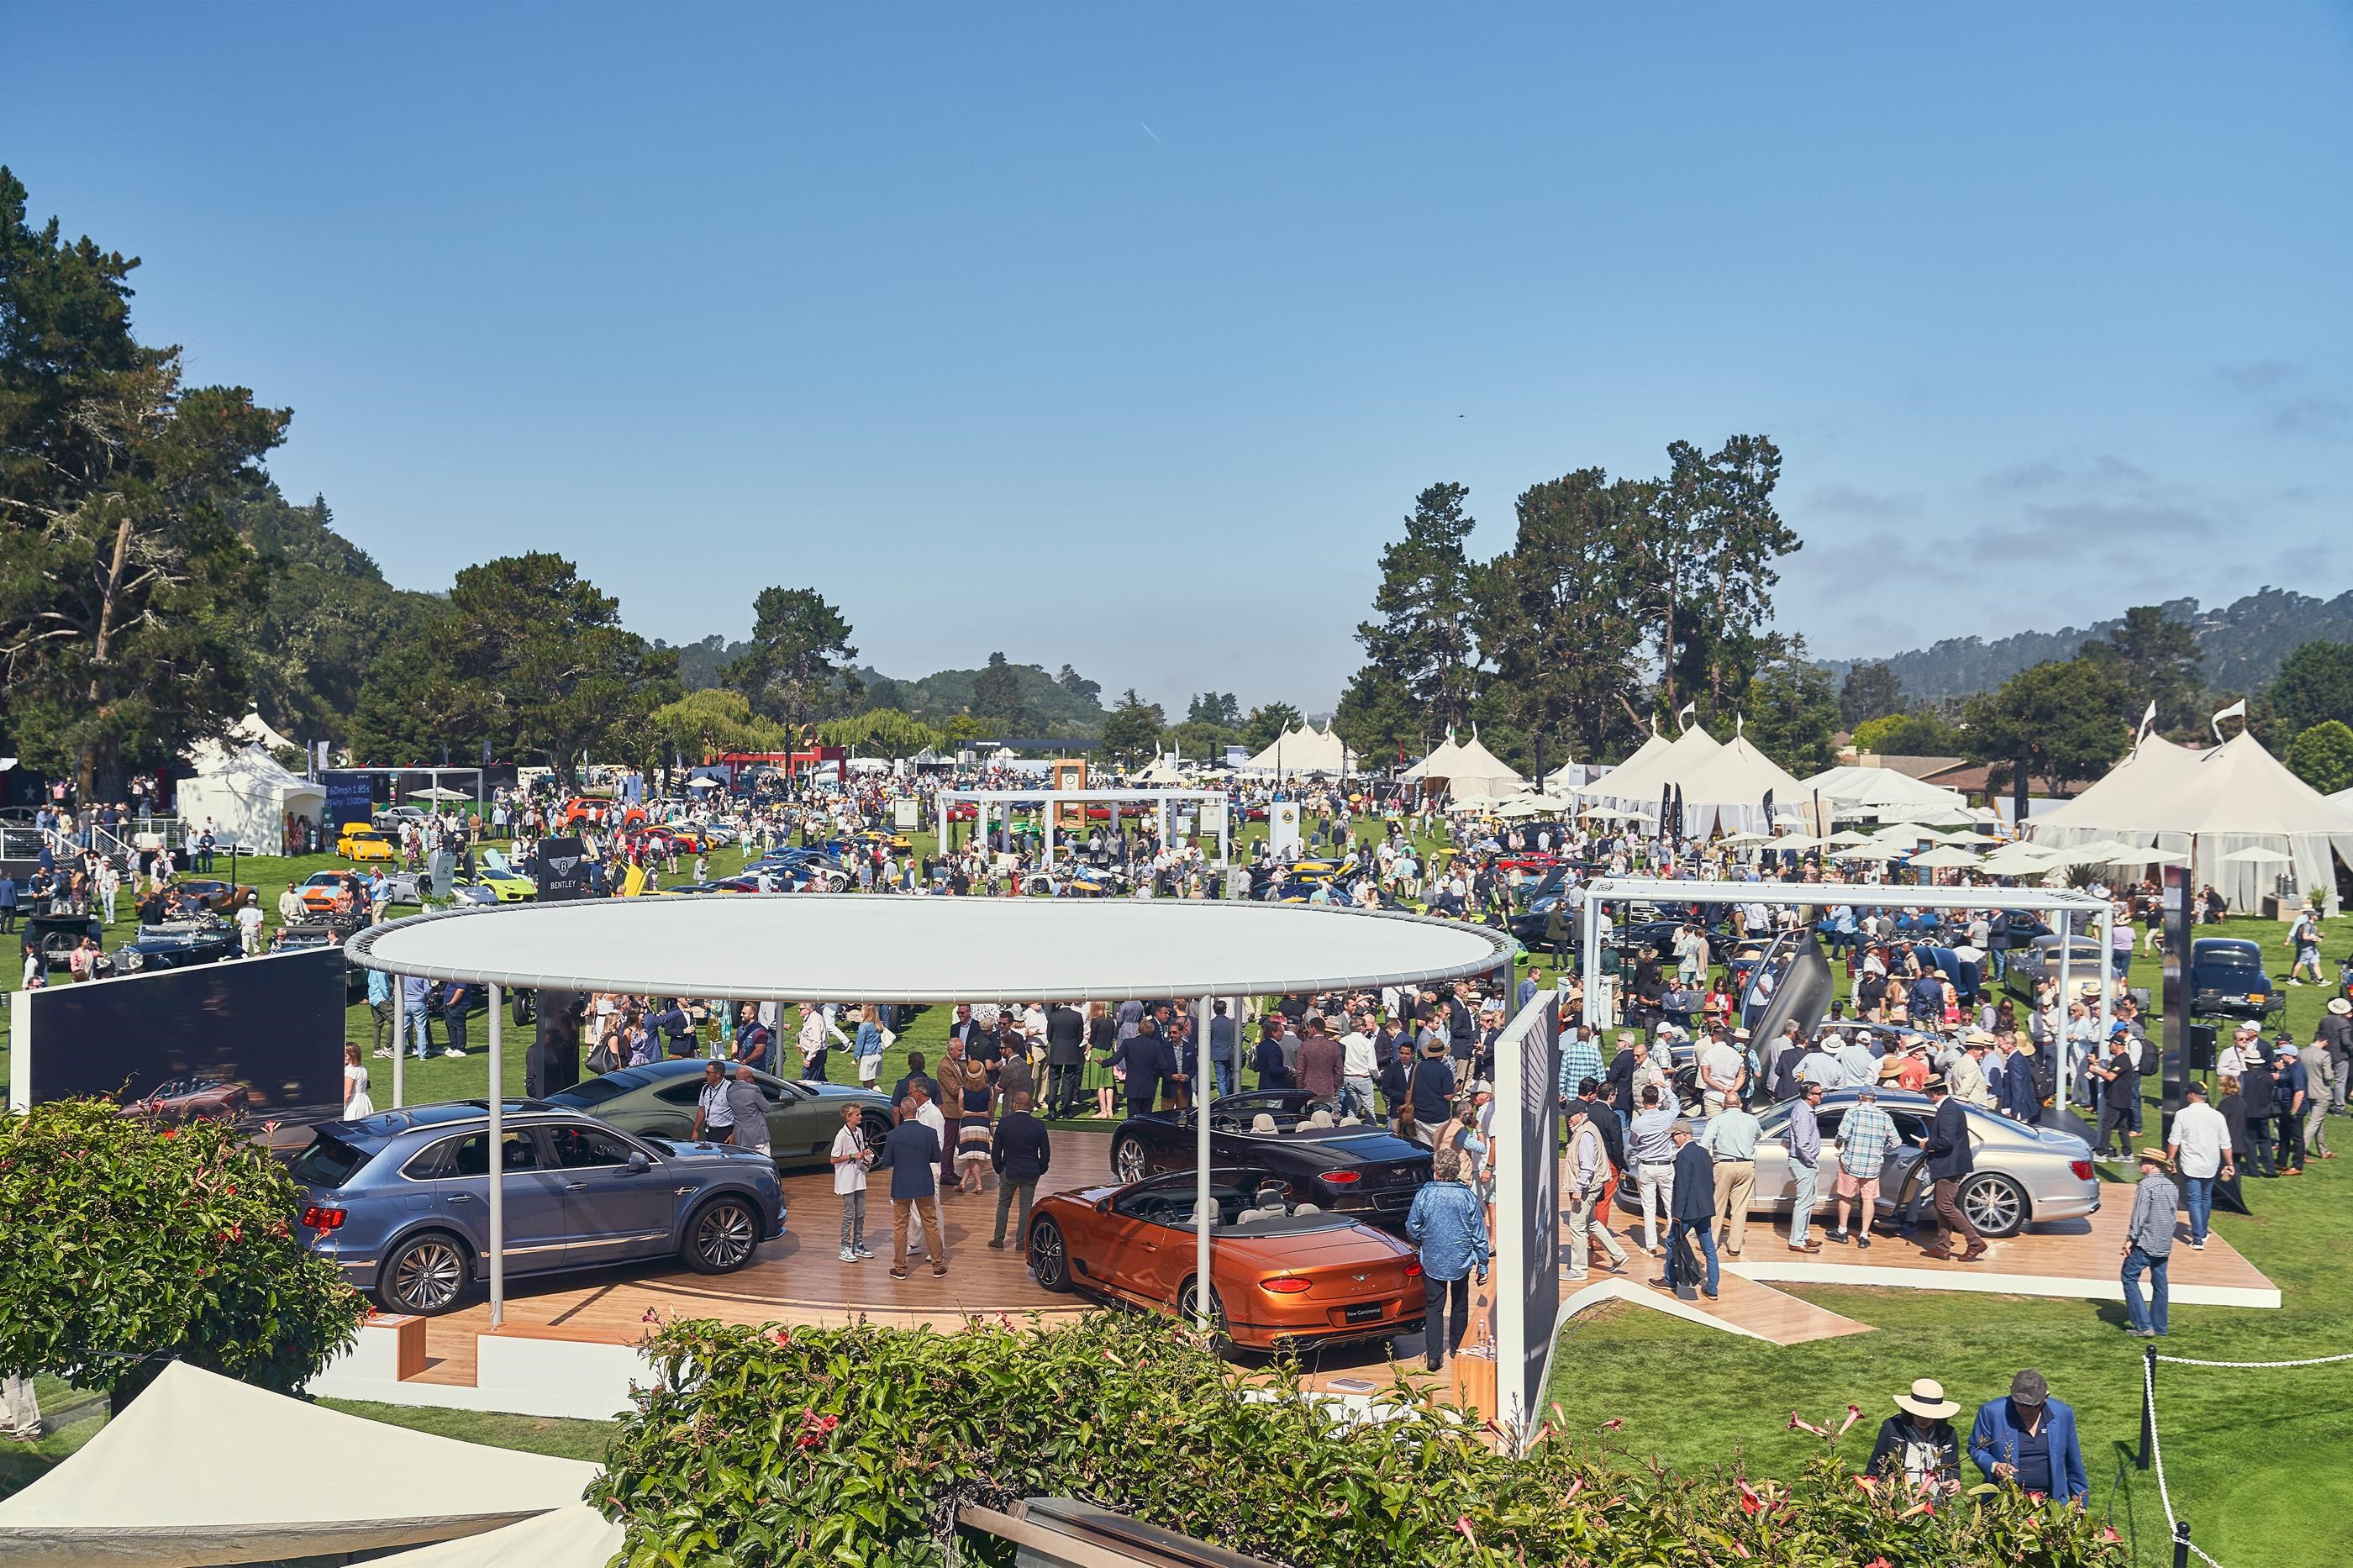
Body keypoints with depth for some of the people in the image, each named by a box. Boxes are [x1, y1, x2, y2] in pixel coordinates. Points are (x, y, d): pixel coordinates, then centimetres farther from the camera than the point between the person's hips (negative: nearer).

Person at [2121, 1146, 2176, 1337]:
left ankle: (2144, 1325, -6)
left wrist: (2130, 1239, -12)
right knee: (2159, 1282, 13)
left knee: (2130, 1278, 1)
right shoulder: (2171, 1186, 8)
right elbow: (2174, 1212, 15)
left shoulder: (2146, 1185, -16)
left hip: (2146, 1242, -8)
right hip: (2165, 1244, 8)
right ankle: (2159, 1326, 18)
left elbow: (2139, 1215, -19)